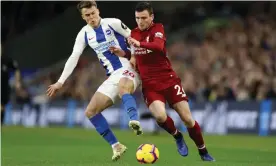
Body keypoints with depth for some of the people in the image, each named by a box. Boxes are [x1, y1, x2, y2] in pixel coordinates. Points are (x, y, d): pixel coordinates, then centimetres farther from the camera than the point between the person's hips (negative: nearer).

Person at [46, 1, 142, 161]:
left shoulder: (113, 23, -6)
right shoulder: (84, 34, 7)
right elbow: (74, 58, 7)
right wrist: (60, 82, 3)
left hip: (128, 69, -6)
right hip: (113, 76, 6)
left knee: (123, 88, -43)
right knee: (91, 111, -3)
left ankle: (134, 121, -65)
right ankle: (116, 146, 1)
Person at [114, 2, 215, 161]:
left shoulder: (158, 28, -7)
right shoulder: (134, 33, 8)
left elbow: (159, 46, -29)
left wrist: (139, 43, -45)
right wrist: (123, 54, 4)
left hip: (168, 79, -2)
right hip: (149, 84, 2)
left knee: (187, 119, -4)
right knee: (160, 116, -26)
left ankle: (204, 153, 17)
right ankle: (178, 137, 6)